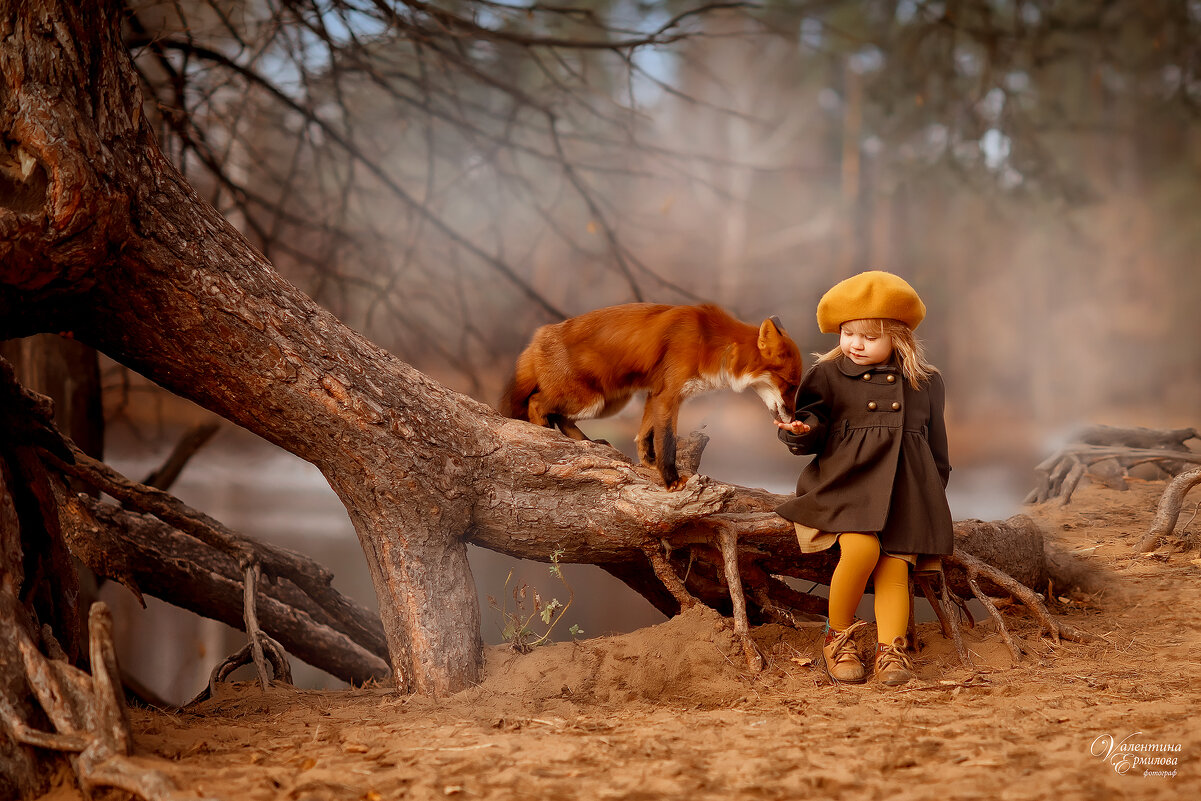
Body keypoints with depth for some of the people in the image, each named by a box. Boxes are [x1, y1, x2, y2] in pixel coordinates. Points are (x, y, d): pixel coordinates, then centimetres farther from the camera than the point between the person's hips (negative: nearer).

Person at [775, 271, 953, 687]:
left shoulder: (925, 383, 13)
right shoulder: (829, 375, 7)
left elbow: (936, 443, 20)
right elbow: (813, 424, 4)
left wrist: (935, 493, 18)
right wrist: (801, 431, -19)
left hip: (905, 489, 3)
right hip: (846, 481, -3)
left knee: (894, 566, -12)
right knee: (861, 547, -26)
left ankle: (890, 648, -8)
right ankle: (837, 636, -7)